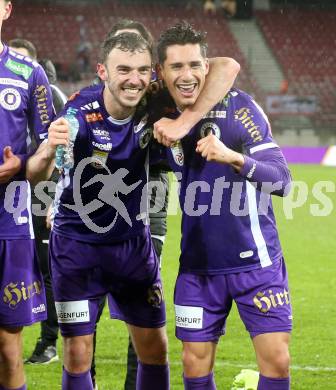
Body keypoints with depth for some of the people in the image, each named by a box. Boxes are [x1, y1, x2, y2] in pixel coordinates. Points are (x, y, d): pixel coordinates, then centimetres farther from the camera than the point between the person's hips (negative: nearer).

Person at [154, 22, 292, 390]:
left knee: (276, 360, -6)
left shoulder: (239, 107, -12)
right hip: (198, 265, 3)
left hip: (254, 260, -3)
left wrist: (235, 157, -35)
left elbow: (282, 180, -18)